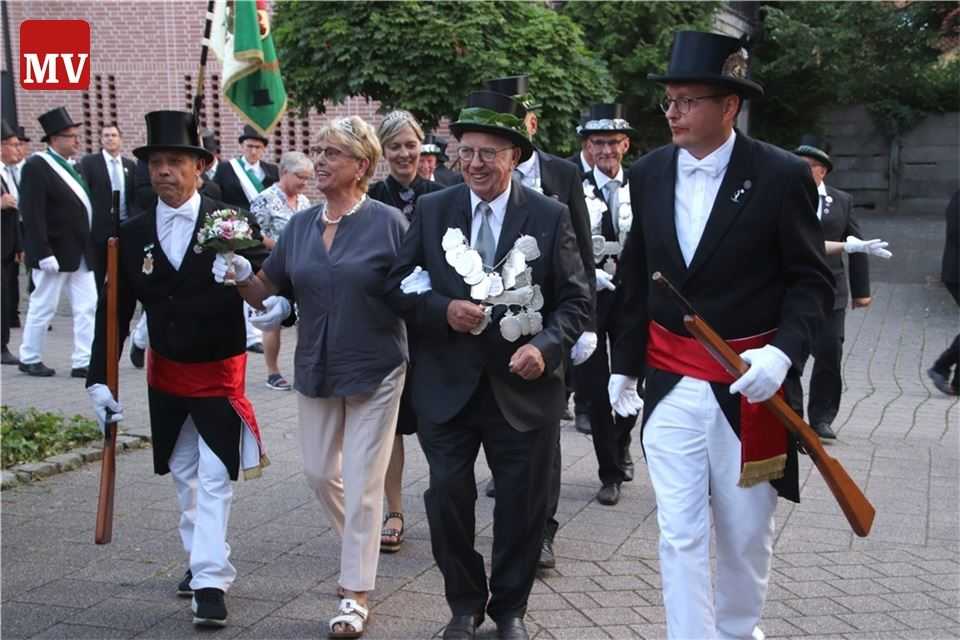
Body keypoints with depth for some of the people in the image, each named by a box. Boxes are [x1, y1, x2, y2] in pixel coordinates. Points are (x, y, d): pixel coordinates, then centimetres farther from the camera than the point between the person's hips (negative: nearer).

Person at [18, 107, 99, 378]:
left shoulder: (71, 166, 12)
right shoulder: (36, 167, -13)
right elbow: (32, 215, -18)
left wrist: (92, 246, 11)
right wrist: (44, 253, -23)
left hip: (80, 252, 8)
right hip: (55, 253, -8)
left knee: (87, 307, 5)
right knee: (43, 308, 5)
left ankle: (84, 362, 8)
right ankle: (30, 358, 21)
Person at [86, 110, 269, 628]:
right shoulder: (132, 235, -3)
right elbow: (115, 311, -1)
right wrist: (99, 378, -5)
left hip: (219, 372, -4)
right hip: (166, 374, 4)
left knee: (214, 479, -4)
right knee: (185, 475, 16)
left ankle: (211, 583, -2)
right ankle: (200, 561, 31)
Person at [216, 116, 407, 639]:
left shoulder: (387, 223, -11)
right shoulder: (300, 225, 3)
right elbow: (265, 291, 5)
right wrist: (240, 276, -14)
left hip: (374, 370, -5)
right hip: (315, 369, 5)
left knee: (362, 483, 0)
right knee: (319, 472, 16)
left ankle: (355, 595, 11)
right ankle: (360, 542, 44)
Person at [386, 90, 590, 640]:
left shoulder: (550, 216, -3)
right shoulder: (432, 210, 1)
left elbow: (576, 300, -3)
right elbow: (400, 285, 3)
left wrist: (546, 346, -20)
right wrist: (443, 309, -16)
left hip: (523, 385, -1)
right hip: (448, 385, 1)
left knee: (523, 504, 10)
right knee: (448, 498, 6)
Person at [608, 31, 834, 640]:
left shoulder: (783, 175, -10)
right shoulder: (648, 174, 2)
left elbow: (812, 281, -7)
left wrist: (783, 352, -23)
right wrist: (626, 365, 13)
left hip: (749, 385, -2)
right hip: (671, 381, 2)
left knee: (746, 531, 14)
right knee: (680, 533, 3)